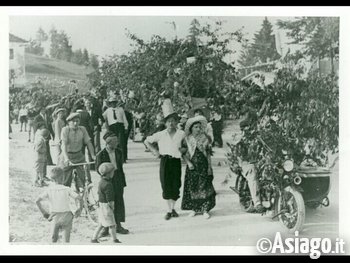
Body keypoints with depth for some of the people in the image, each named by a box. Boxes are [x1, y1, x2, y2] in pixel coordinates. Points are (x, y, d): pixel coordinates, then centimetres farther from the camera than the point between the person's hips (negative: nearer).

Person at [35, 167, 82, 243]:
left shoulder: (49, 190, -3)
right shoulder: (67, 189, -9)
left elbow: (37, 201, -8)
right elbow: (79, 198, -16)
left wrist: (44, 212, 3)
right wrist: (79, 209, 0)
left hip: (54, 216, 1)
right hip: (66, 215, -1)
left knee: (54, 238, 11)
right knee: (67, 239, 18)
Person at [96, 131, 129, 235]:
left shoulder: (118, 152, 4)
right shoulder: (101, 155, -11)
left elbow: (120, 167, 11)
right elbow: (99, 169, -6)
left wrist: (123, 181, 11)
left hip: (118, 178, 5)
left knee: (119, 201, 9)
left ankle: (118, 225, 22)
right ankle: (106, 227, 16)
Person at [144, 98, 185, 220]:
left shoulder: (181, 134, 2)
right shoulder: (160, 135, 1)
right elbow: (147, 141, 11)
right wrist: (154, 151, 3)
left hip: (176, 161, 1)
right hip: (165, 161, 0)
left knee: (176, 185, 3)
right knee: (166, 186, 1)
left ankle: (173, 208, 23)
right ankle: (169, 210, 13)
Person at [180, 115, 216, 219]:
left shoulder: (205, 138, 2)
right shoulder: (187, 139, 1)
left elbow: (208, 154, 4)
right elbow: (184, 153, 2)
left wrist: (209, 167, 0)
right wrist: (188, 163, -13)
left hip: (203, 166, 0)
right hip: (192, 167, 0)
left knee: (205, 187, -3)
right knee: (192, 188, 3)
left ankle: (205, 210, 3)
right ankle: (194, 209, 15)